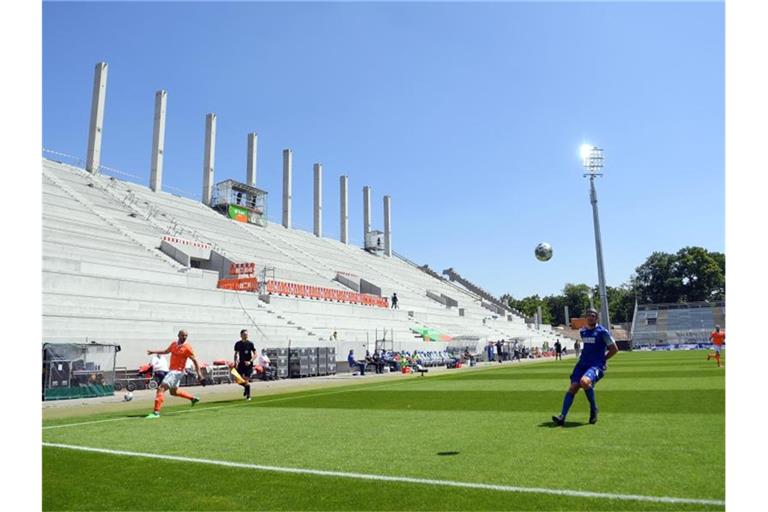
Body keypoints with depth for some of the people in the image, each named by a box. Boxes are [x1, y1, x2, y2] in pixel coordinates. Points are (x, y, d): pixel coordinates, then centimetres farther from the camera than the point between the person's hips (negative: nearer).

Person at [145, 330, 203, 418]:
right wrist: (153, 352, 21)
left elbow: (195, 360, -11)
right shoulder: (173, 344, 8)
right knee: (174, 392, 22)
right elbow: (166, 351, 28)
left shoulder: (187, 348, -12)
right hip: (172, 370, 9)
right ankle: (193, 398, 36)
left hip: (177, 371, -9)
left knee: (161, 389, -15)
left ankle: (156, 412, -13)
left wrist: (199, 373, -15)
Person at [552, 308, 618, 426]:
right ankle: (562, 417, -16)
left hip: (596, 366, -6)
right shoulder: (582, 331, 14)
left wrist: (602, 359, 1)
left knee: (584, 381, -32)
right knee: (573, 387, -11)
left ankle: (593, 408, -7)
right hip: (582, 364, 6)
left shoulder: (602, 331, -5)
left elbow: (614, 349, 0)